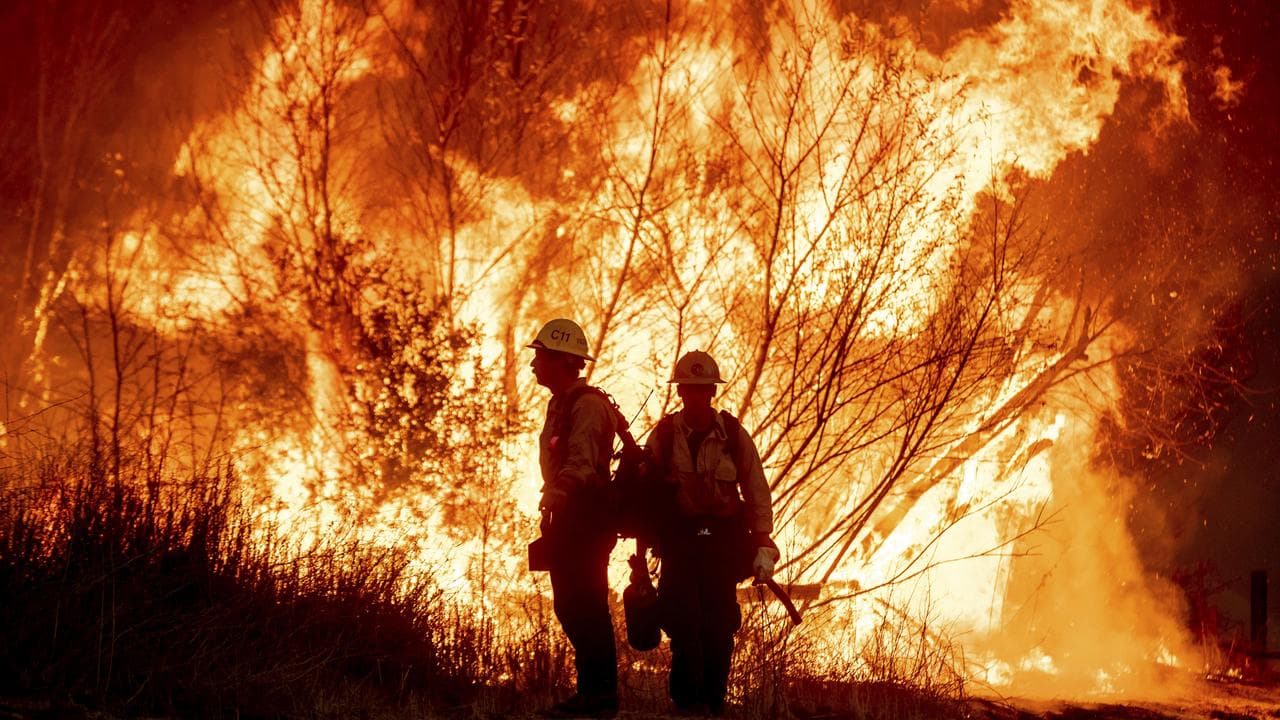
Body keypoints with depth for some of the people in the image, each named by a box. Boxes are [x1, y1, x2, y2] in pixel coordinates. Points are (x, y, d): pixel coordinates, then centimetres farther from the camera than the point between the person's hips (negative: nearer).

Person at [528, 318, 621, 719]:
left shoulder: (588, 404, -13)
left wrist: (554, 499, -36)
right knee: (568, 606, 12)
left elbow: (581, 463, -26)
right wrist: (552, 511, 19)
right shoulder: (559, 404, 19)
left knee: (587, 606, -9)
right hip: (568, 518, 10)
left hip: (587, 518, -10)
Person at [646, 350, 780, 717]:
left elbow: (758, 494, 4)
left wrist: (763, 546, -2)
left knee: (720, 624, -2)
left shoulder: (735, 436, 1)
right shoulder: (662, 435, 1)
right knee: (683, 619, -9)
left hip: (723, 541, 0)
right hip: (678, 539, 0)